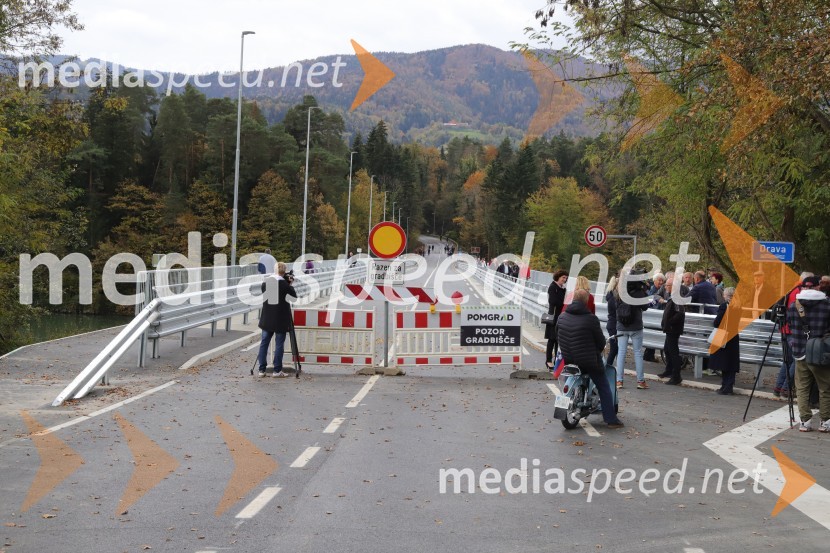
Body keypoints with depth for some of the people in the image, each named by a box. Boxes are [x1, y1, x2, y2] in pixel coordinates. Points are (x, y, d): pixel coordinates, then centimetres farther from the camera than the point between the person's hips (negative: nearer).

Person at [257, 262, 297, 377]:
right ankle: (277, 370, 3)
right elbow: (294, 295, -4)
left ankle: (261, 369, 10)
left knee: (264, 342, 9)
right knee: (279, 343, 2)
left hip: (267, 318, 4)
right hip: (280, 318, -4)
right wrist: (290, 285, 9)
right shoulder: (284, 284, -13)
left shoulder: (265, 282, 0)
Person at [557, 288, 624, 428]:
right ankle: (611, 419, 4)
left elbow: (557, 336, 12)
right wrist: (597, 352, 11)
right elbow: (600, 340, -9)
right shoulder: (591, 319, -17)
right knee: (604, 388, 6)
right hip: (588, 360, -6)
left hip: (568, 358, 6)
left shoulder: (562, 317, 1)